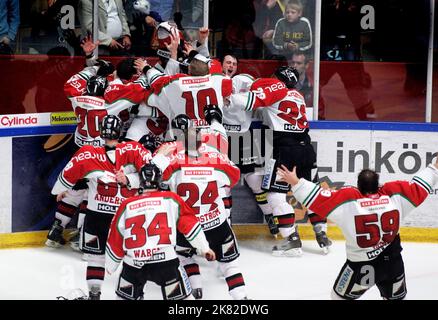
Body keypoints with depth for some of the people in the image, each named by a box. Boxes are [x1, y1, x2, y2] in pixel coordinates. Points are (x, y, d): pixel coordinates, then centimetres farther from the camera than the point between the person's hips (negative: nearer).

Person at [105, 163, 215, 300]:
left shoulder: (127, 205, 12)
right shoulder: (171, 199, 7)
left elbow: (115, 240, 17)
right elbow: (189, 223, 5)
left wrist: (110, 266, 29)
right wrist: (204, 248, 13)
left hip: (133, 265, 2)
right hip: (165, 262, -2)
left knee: (125, 296, 23)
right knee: (181, 296, 8)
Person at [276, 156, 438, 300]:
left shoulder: (348, 199, -16)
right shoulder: (394, 194, -7)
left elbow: (319, 199, -17)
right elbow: (419, 187, 4)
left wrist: (295, 182, -10)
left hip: (361, 268, -3)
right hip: (393, 264, 3)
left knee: (340, 296, 15)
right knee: (396, 296, 25)